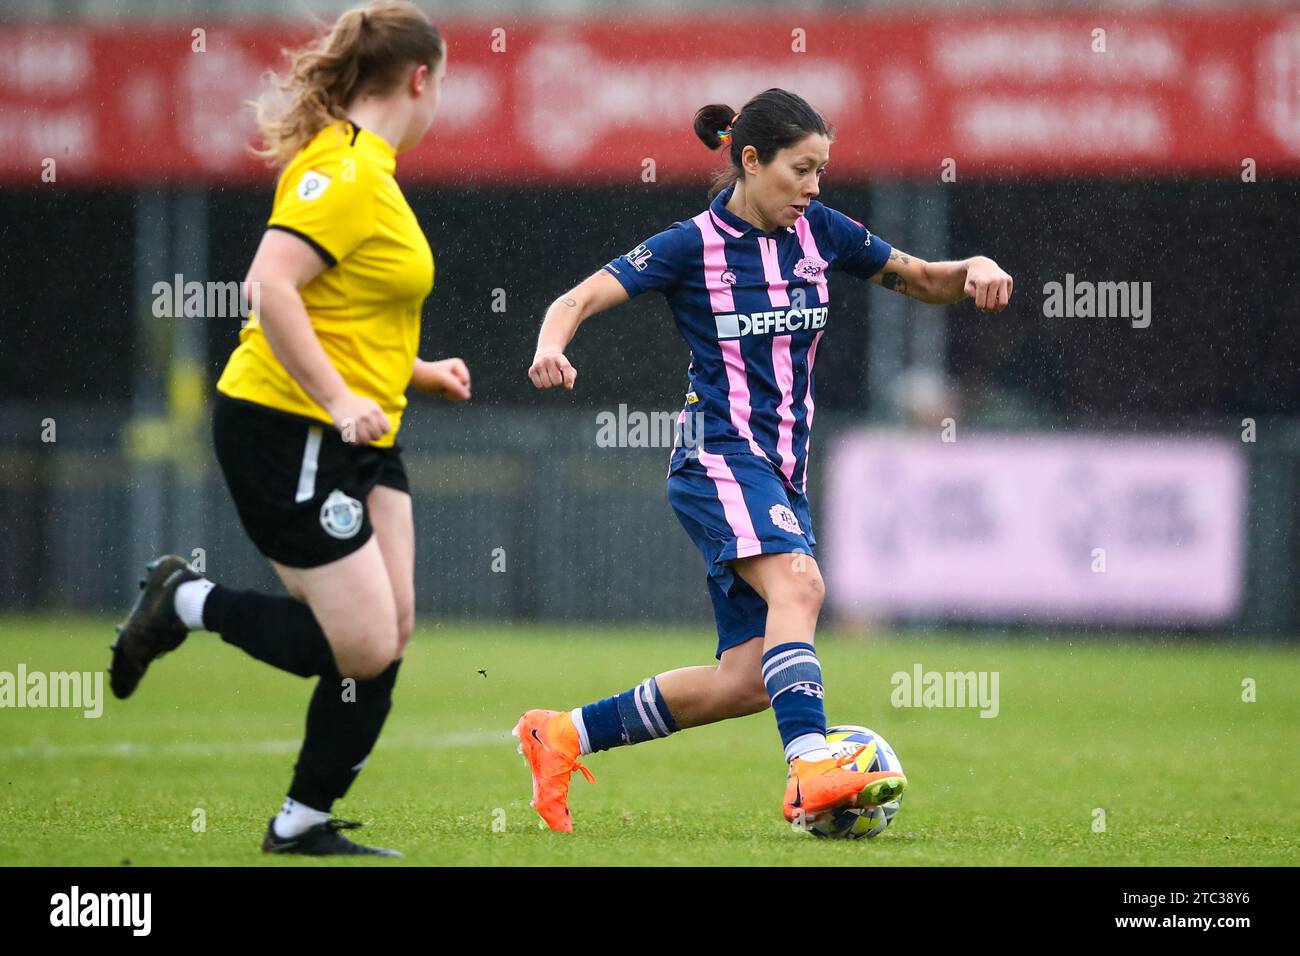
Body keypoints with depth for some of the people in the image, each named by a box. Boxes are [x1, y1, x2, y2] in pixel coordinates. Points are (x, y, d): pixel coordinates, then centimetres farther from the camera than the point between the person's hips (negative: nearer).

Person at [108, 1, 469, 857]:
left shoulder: (370, 168, 15)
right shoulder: (342, 167, -15)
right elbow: (270, 285, -27)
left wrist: (416, 371, 21)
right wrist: (339, 398, -27)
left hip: (358, 438, 10)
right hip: (287, 431, -10)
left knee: (390, 632, 3)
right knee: (364, 648, -12)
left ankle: (306, 822, 11)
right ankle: (187, 603, 7)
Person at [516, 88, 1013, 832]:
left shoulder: (821, 232, 7)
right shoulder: (692, 246, -7)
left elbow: (923, 281, 17)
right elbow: (579, 300, -12)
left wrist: (973, 271, -5)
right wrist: (551, 348, -34)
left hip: (784, 470, 7)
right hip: (718, 457, -7)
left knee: (748, 681, 2)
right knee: (797, 582, -34)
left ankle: (564, 735, 16)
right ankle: (811, 770, -47)